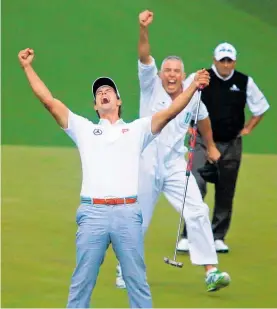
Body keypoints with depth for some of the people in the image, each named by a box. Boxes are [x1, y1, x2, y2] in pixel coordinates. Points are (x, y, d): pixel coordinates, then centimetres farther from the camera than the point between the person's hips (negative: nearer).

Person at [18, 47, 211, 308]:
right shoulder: (84, 129, 19)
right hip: (92, 213, 1)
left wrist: (193, 86, -10)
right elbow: (49, 101, 13)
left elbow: (170, 112, 4)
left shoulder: (137, 129, 17)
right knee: (81, 282, 1)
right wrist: (27, 67, 9)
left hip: (128, 213, 0)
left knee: (137, 282, 1)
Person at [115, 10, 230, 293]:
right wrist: (143, 29, -38)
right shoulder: (151, 86, -6)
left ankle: (211, 272, -11)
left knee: (198, 213, -12)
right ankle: (124, 269, 26)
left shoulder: (192, 95, 2)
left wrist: (210, 147, 32)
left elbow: (203, 119, 22)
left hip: (176, 166, 2)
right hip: (147, 166, -2)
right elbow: (144, 58, -22)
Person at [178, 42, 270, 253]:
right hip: (204, 141, -3)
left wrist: (248, 128, 7)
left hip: (232, 145, 3)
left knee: (225, 194, 8)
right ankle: (188, 236, -14)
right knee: (197, 186, -17)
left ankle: (218, 237, 19)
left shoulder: (245, 82, 1)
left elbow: (260, 108, 15)